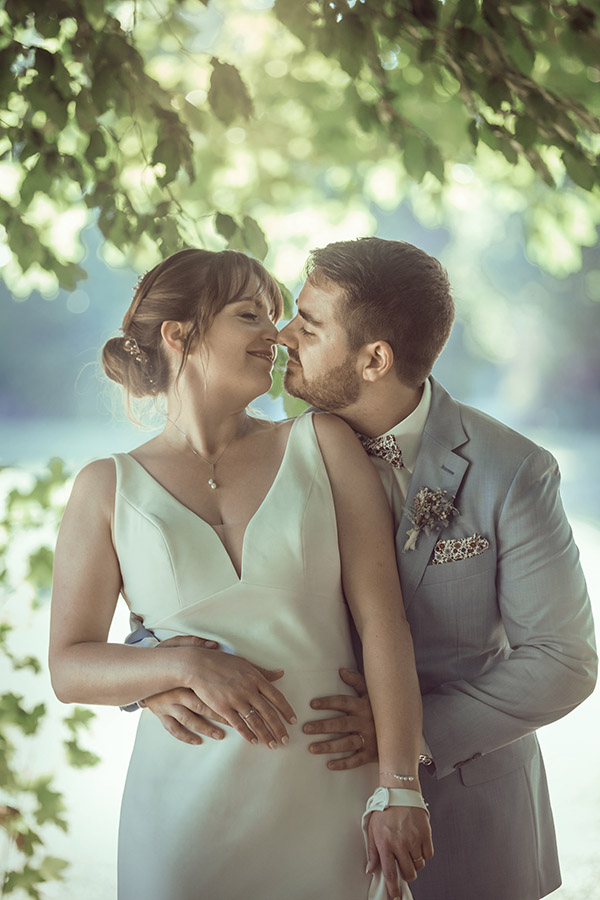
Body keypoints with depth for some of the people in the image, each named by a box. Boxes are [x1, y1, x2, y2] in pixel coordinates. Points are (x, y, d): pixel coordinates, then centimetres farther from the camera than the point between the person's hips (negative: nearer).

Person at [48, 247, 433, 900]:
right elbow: (69, 668, 3)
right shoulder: (109, 488, 3)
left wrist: (397, 787, -11)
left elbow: (381, 616, -4)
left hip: (330, 797, 1)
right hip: (188, 813, 0)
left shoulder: (322, 444, 2)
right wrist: (189, 664, -15)